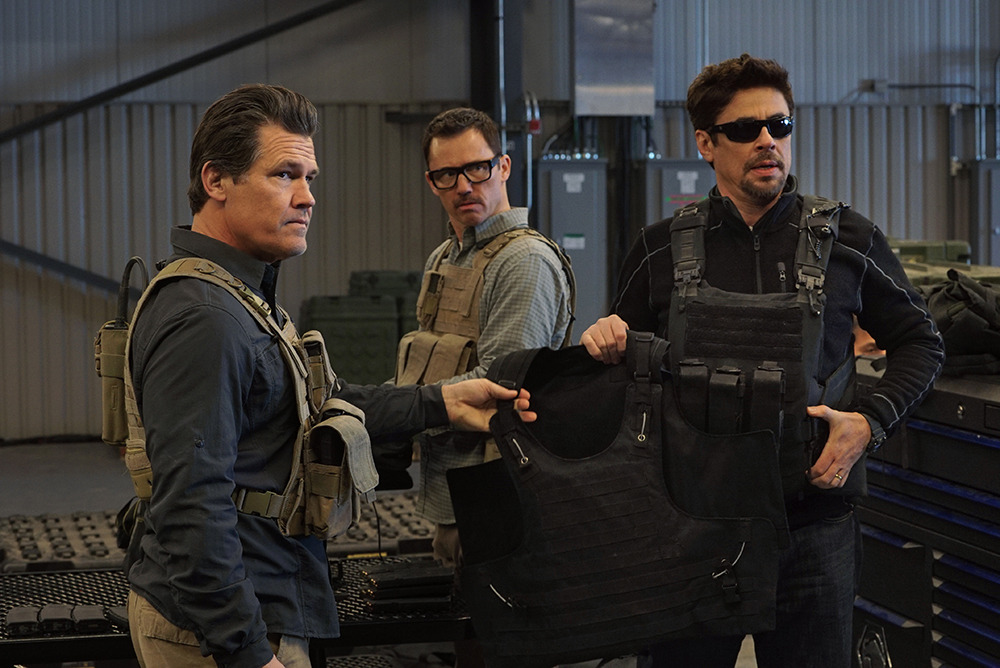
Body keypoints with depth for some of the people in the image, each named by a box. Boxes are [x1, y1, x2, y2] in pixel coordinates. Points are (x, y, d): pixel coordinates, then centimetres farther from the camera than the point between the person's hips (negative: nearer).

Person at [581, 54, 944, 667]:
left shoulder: (847, 240, 2)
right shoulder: (662, 250, 5)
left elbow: (920, 343, 12)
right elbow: (628, 362, 18)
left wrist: (871, 421, -4)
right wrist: (605, 342, -6)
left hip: (813, 525, -1)